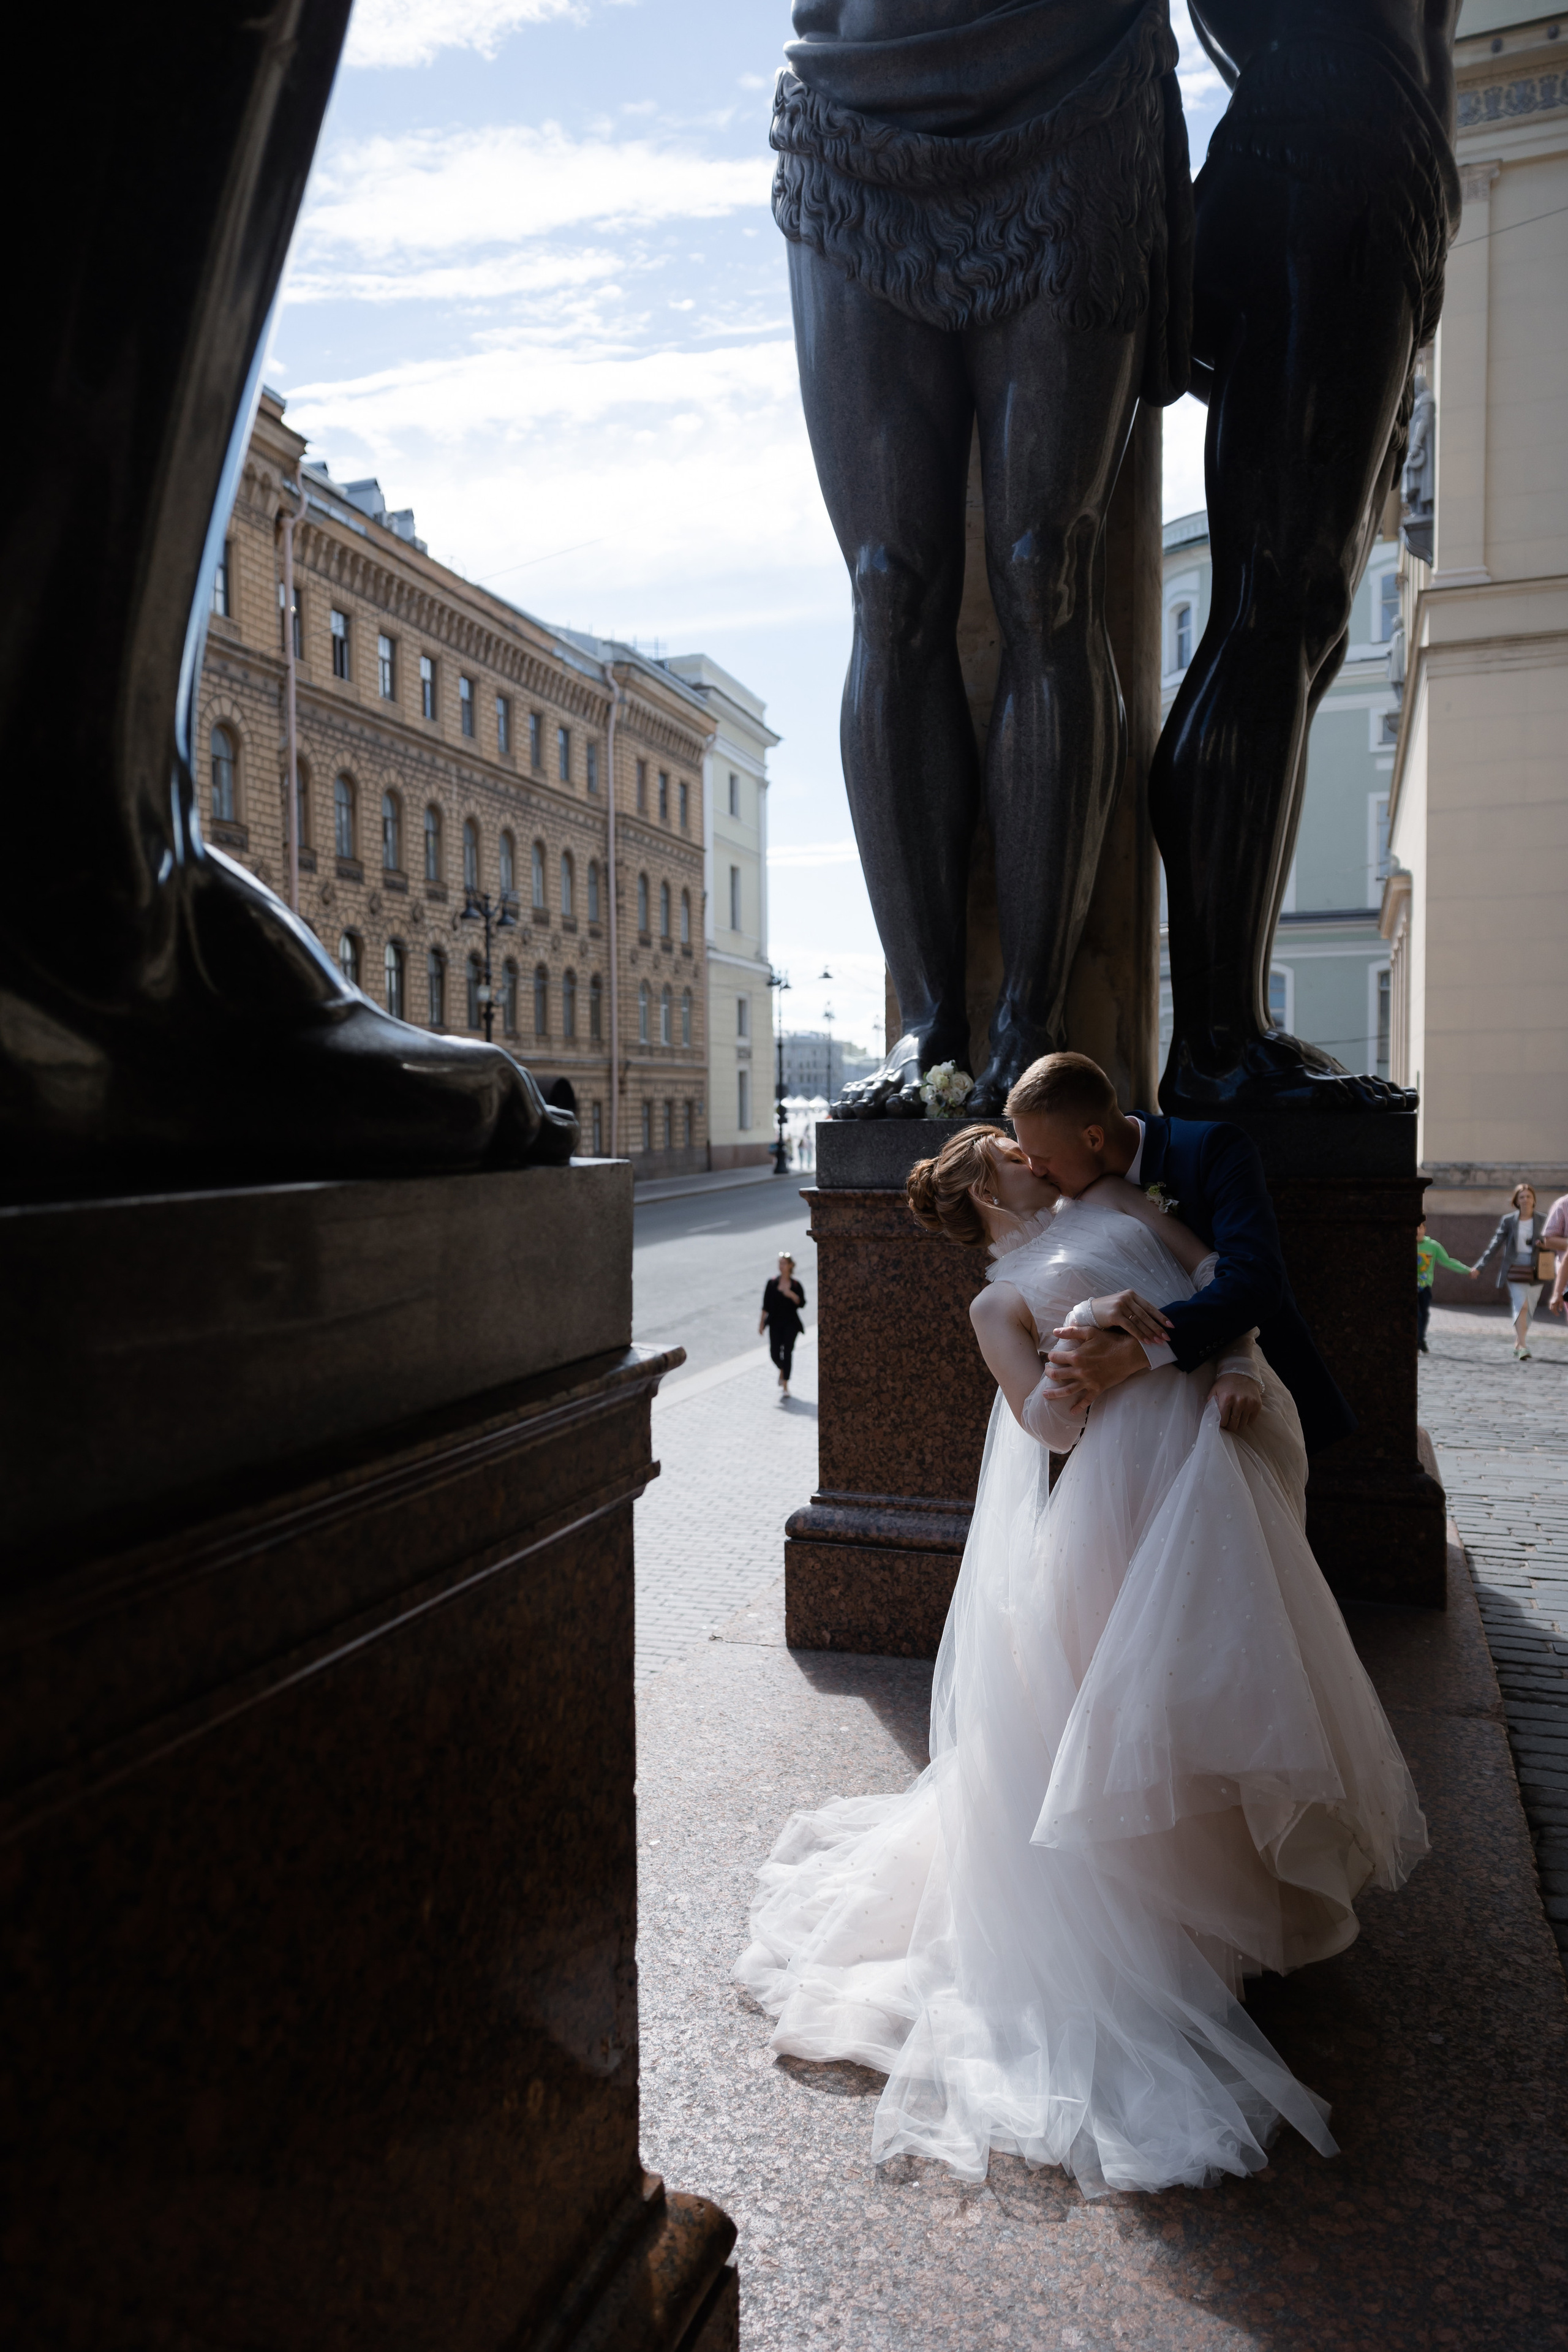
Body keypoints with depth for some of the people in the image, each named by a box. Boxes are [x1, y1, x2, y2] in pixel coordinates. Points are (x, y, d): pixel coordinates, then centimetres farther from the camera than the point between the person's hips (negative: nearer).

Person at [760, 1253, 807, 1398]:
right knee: (774, 1352, -3)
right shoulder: (772, 1282, 1)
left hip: (791, 1323, -1)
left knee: (788, 1352, -5)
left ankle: (785, 1386, 1)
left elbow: (802, 1303, -6)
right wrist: (762, 1321, 1)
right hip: (775, 1322, 1)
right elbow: (766, 1304, 3)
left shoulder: (795, 1284, -1)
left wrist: (791, 1295, -22)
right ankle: (782, 1370, 32)